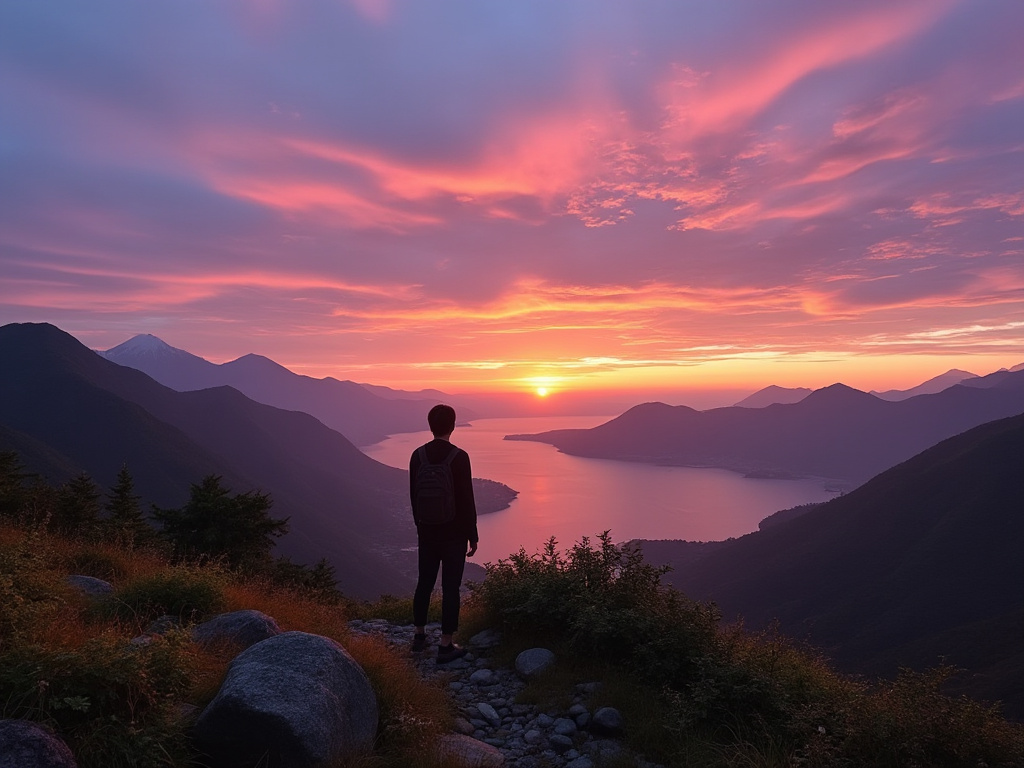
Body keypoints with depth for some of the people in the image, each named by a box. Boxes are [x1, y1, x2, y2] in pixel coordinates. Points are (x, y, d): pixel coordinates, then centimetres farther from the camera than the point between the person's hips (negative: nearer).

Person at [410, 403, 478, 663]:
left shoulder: (418, 455, -1)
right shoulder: (459, 457, -17)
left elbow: (413, 495, 7)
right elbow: (467, 500, -14)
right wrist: (473, 536, -5)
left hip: (427, 532, 5)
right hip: (454, 534, -5)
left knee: (424, 582, 17)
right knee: (450, 588, 2)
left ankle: (419, 636, 30)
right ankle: (446, 646, 9)